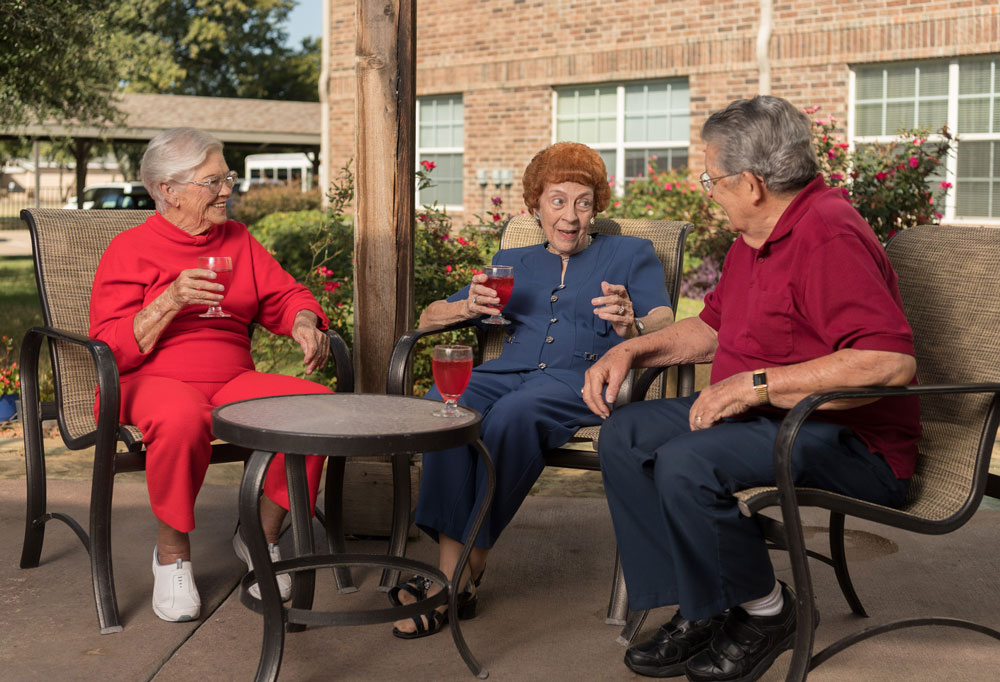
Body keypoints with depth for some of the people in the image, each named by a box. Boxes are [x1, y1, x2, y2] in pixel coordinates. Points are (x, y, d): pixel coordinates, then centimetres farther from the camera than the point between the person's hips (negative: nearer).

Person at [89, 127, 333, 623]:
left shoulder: (238, 241, 17)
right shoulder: (129, 251, 1)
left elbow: (284, 296, 19)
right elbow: (109, 350, -6)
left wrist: (304, 323, -5)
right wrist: (169, 303, -20)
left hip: (233, 381, 5)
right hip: (153, 382, -4)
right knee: (181, 419, -42)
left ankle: (261, 535, -3)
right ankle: (172, 551, -14)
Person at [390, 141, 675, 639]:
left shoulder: (630, 254, 20)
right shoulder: (513, 263, 29)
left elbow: (666, 328, 2)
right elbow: (428, 317, 25)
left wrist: (629, 325, -22)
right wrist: (470, 306, 2)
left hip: (583, 379, -3)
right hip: (510, 371, 3)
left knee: (513, 413, -38)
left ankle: (471, 567, -29)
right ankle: (451, 572, -35)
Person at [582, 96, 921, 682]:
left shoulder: (827, 236, -21)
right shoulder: (755, 238, 12)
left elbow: (891, 361, -32)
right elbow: (713, 326, 28)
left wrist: (759, 384, -29)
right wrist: (632, 350, 13)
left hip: (852, 442, -10)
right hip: (764, 416, 11)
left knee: (687, 464, -30)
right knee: (624, 435, 1)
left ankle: (764, 612, -6)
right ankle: (698, 611, 0)